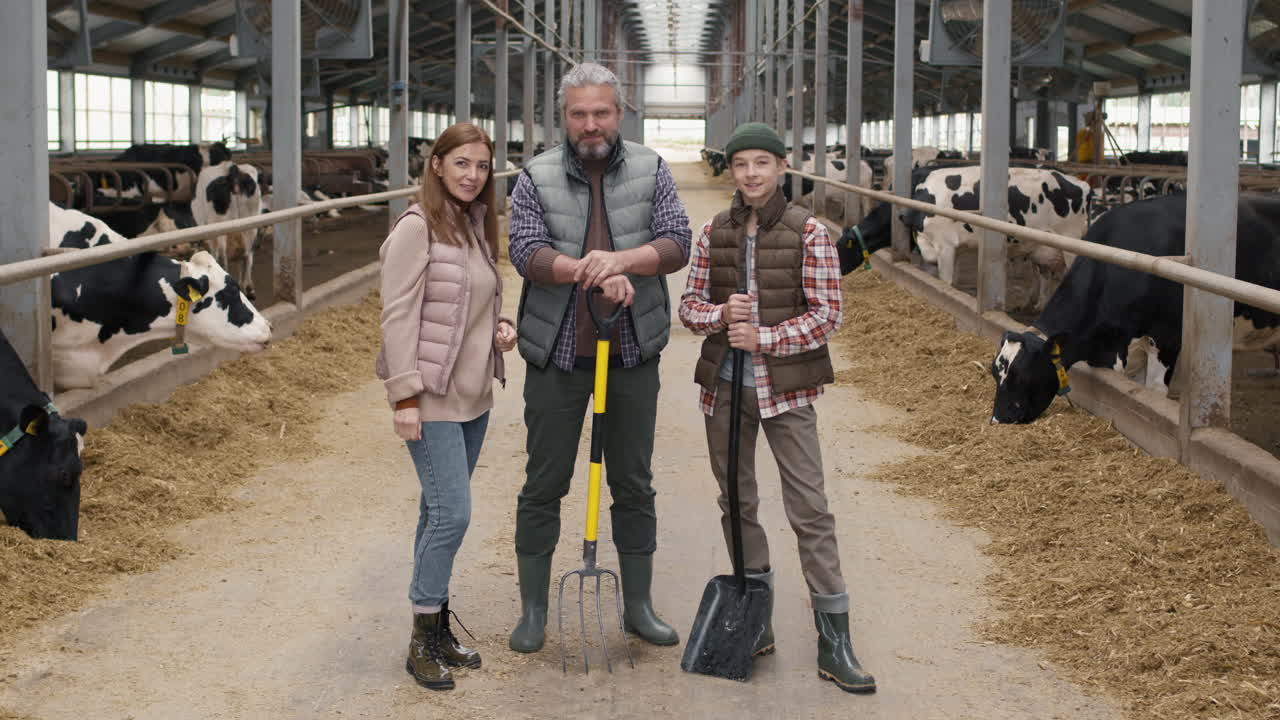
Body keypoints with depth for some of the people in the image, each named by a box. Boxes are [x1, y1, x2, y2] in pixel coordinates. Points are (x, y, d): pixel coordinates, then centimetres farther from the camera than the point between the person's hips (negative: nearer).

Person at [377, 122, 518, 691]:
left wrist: (499, 327, 3)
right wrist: (405, 396, -19)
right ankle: (423, 639, 2)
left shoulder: (477, 226, 12)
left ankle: (436, 627, 22)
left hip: (473, 394, 8)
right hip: (432, 395, -8)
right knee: (452, 511, -10)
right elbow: (398, 316, -16)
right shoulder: (417, 228, -12)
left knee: (441, 510, 14)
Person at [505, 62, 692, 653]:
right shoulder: (536, 178, -1)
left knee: (634, 485, 11)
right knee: (544, 485, 5)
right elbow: (526, 251, -13)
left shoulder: (650, 171, 4)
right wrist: (592, 273, -26)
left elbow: (677, 243, -7)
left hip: (632, 355, 2)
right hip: (558, 355, -1)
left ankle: (638, 605, 23)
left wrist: (620, 259, -25)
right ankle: (533, 610, 17)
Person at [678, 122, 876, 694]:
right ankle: (756, 620, 27)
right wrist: (720, 315, -14)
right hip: (724, 385, 4)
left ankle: (834, 641, -2)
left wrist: (764, 337, -19)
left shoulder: (808, 233, -6)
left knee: (810, 509, -6)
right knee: (736, 503, 12)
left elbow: (826, 315, -9)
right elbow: (689, 304, 8)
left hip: (785, 388, -4)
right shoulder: (713, 233, 5)